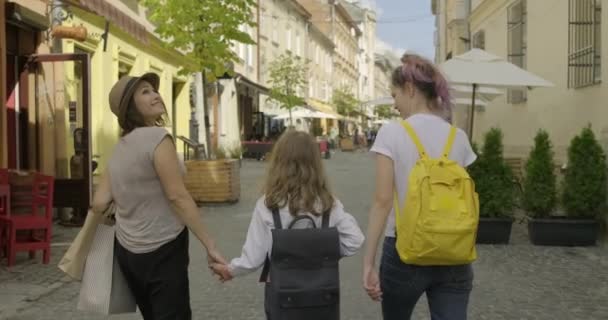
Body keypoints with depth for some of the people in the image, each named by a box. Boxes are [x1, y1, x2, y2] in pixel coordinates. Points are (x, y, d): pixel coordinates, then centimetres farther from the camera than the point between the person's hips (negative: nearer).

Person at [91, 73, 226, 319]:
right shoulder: (157, 137, -16)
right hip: (162, 251, -8)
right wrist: (210, 246, -18)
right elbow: (177, 197, -20)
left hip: (127, 250, 8)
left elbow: (99, 203, 3)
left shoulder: (119, 147, 8)